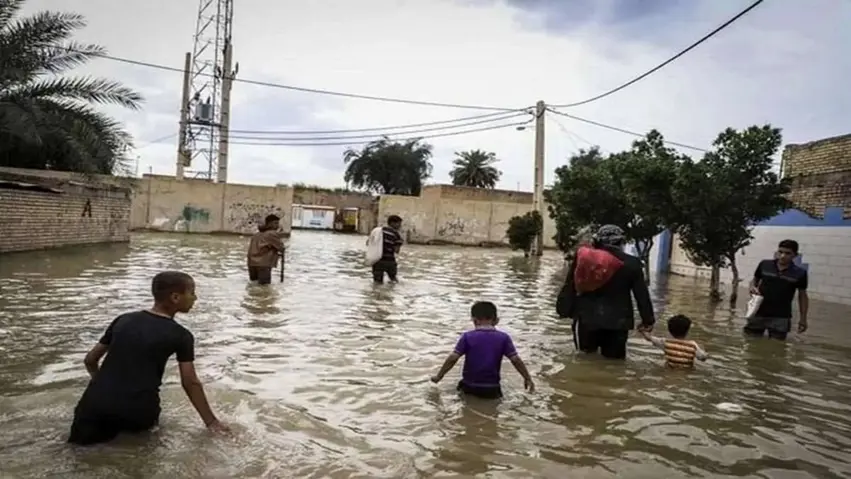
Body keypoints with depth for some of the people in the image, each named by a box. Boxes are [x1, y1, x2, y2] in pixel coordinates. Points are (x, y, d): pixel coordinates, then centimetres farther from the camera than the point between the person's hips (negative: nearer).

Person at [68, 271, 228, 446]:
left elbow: (90, 360, 18)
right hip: (137, 411, -2)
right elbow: (190, 383, -1)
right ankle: (131, 427, 6)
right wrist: (211, 421, 7)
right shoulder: (180, 335, -3)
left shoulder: (123, 320, 10)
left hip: (97, 403, 2)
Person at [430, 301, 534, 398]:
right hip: (491, 389, 0)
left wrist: (439, 376, 1)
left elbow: (453, 358, -10)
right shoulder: (503, 338, -5)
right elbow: (516, 360, -7)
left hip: (470, 387, 1)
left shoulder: (467, 336, -7)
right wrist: (528, 379, 6)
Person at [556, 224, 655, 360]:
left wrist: (564, 310, 10)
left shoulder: (582, 256, 2)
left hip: (585, 318, 2)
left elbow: (569, 287, 4)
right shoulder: (631, 264, -3)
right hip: (616, 322, -2)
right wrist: (648, 319, 8)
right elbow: (642, 294, 0)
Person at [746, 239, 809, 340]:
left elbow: (802, 295, 6)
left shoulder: (799, 273, -3)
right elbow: (755, 280, 13)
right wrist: (753, 287, -10)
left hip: (781, 318, -1)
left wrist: (803, 318, 5)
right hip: (758, 314, 1)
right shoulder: (764, 265, -2)